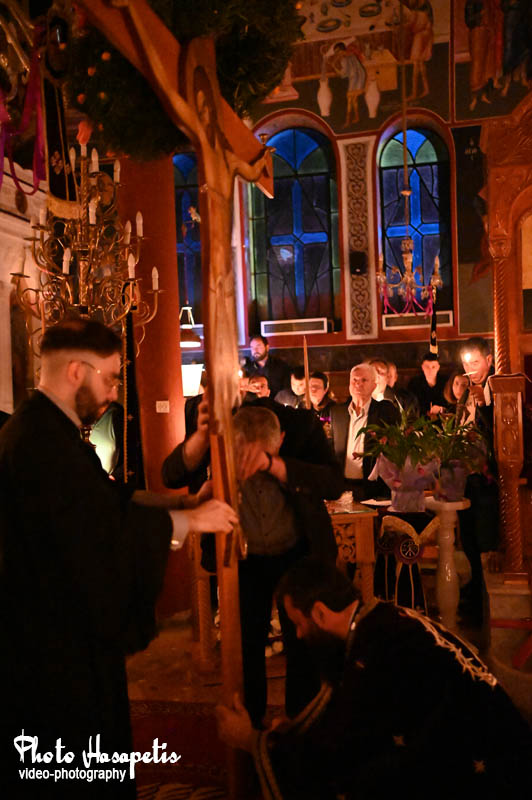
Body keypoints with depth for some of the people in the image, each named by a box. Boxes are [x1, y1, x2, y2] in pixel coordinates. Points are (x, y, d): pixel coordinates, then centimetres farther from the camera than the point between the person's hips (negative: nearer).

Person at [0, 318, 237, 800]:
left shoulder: (44, 429, 11)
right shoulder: (42, 440, -24)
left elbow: (106, 500, 12)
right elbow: (108, 527, -27)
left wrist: (184, 499, 6)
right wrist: (191, 520, -15)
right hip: (56, 647, -10)